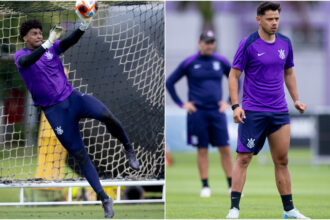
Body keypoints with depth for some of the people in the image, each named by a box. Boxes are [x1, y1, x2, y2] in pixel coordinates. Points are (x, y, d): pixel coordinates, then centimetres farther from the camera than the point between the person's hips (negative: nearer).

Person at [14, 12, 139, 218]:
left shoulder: (52, 48, 7)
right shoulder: (21, 56, -1)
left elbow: (70, 41, -11)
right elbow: (27, 61, -25)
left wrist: (84, 26, -32)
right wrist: (48, 43, -37)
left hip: (72, 97, 2)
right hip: (54, 110, -2)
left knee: (106, 115, -27)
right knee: (80, 155, -2)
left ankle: (128, 148, 0)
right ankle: (104, 199, 5)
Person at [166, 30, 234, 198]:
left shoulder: (221, 62, 7)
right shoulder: (189, 63, -1)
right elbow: (169, 83, 4)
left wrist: (230, 102, 10)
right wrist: (182, 104, -1)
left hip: (217, 111, 2)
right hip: (198, 113, -2)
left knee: (225, 149, -3)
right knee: (202, 150, 1)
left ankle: (232, 185, 2)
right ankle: (205, 186, 7)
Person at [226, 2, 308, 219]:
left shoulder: (285, 43, 8)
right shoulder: (248, 44, -7)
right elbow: (234, 75, -4)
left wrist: (296, 99, 12)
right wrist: (235, 106, -13)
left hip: (279, 111, 4)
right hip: (252, 111, -4)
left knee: (282, 161, 7)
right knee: (243, 159, -5)